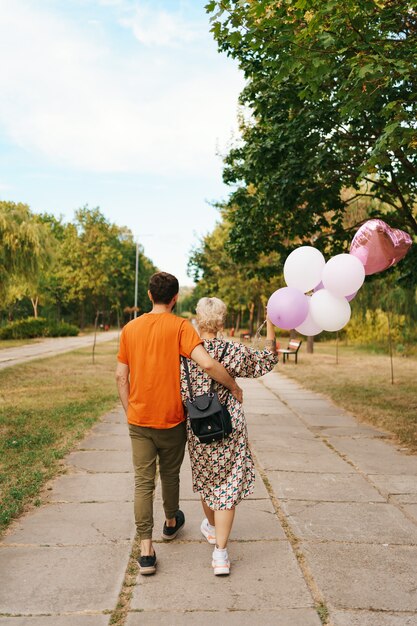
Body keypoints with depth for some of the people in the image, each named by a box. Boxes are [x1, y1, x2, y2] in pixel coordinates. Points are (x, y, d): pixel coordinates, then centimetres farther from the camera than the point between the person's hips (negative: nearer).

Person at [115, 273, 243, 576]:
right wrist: (234, 386, -12)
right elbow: (207, 363, -26)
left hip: (139, 420, 2)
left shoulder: (130, 328, 1)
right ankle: (171, 523, 43)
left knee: (143, 483, 6)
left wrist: (130, 411, 13)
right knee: (170, 475, 20)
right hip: (172, 419, -2)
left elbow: (121, 376, 4)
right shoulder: (180, 326, -13)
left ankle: (146, 550, 3)